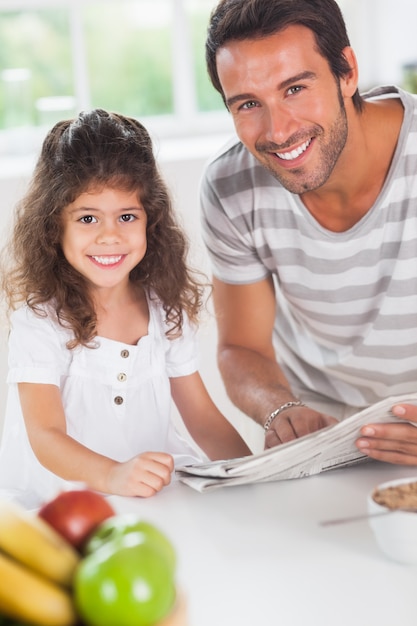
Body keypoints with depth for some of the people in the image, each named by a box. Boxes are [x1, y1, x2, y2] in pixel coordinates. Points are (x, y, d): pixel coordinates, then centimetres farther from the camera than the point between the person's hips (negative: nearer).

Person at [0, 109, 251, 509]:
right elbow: (44, 434, -20)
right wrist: (113, 475, -39)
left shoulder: (166, 310, 7)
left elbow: (202, 416, 9)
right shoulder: (40, 320, -10)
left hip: (161, 496, 3)